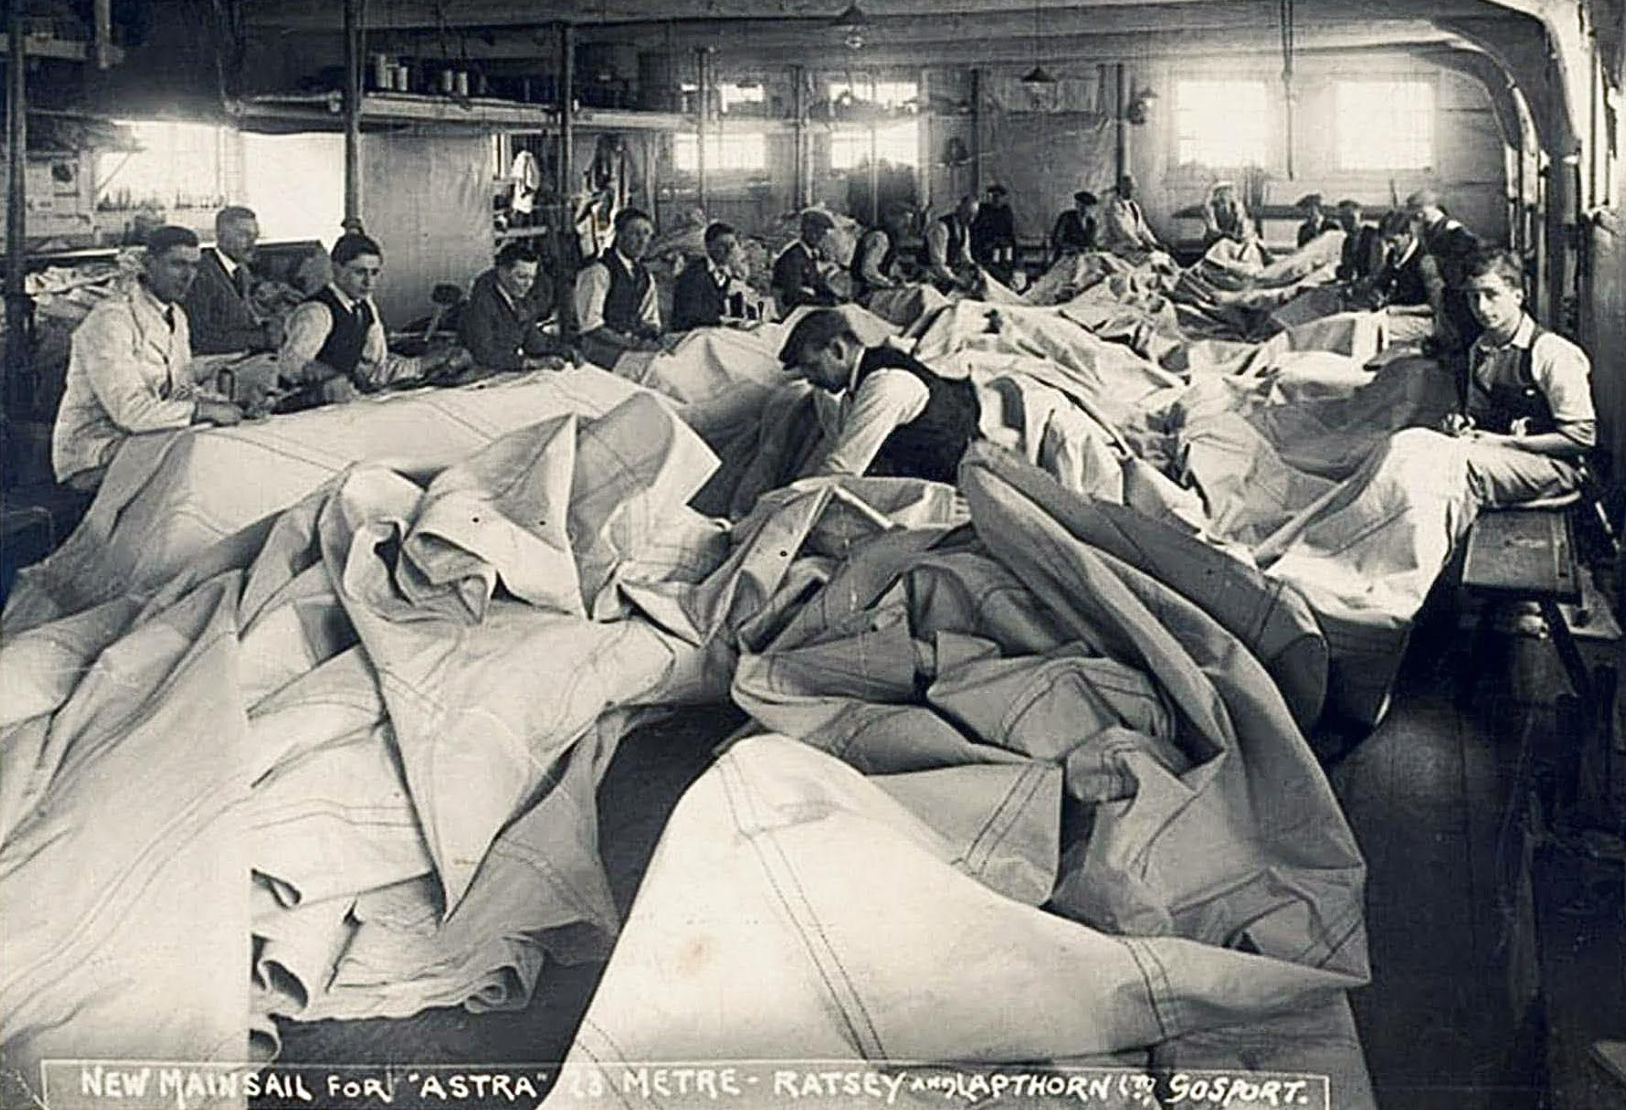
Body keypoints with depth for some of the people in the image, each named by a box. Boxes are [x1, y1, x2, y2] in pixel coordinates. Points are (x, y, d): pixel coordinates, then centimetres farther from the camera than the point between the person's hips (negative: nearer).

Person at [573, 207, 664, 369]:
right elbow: (590, 325, -14)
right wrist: (630, 344, -21)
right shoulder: (597, 271, -8)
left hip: (633, 343, 7)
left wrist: (651, 334, -5)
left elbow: (650, 320, 20)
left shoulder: (645, 277, 16)